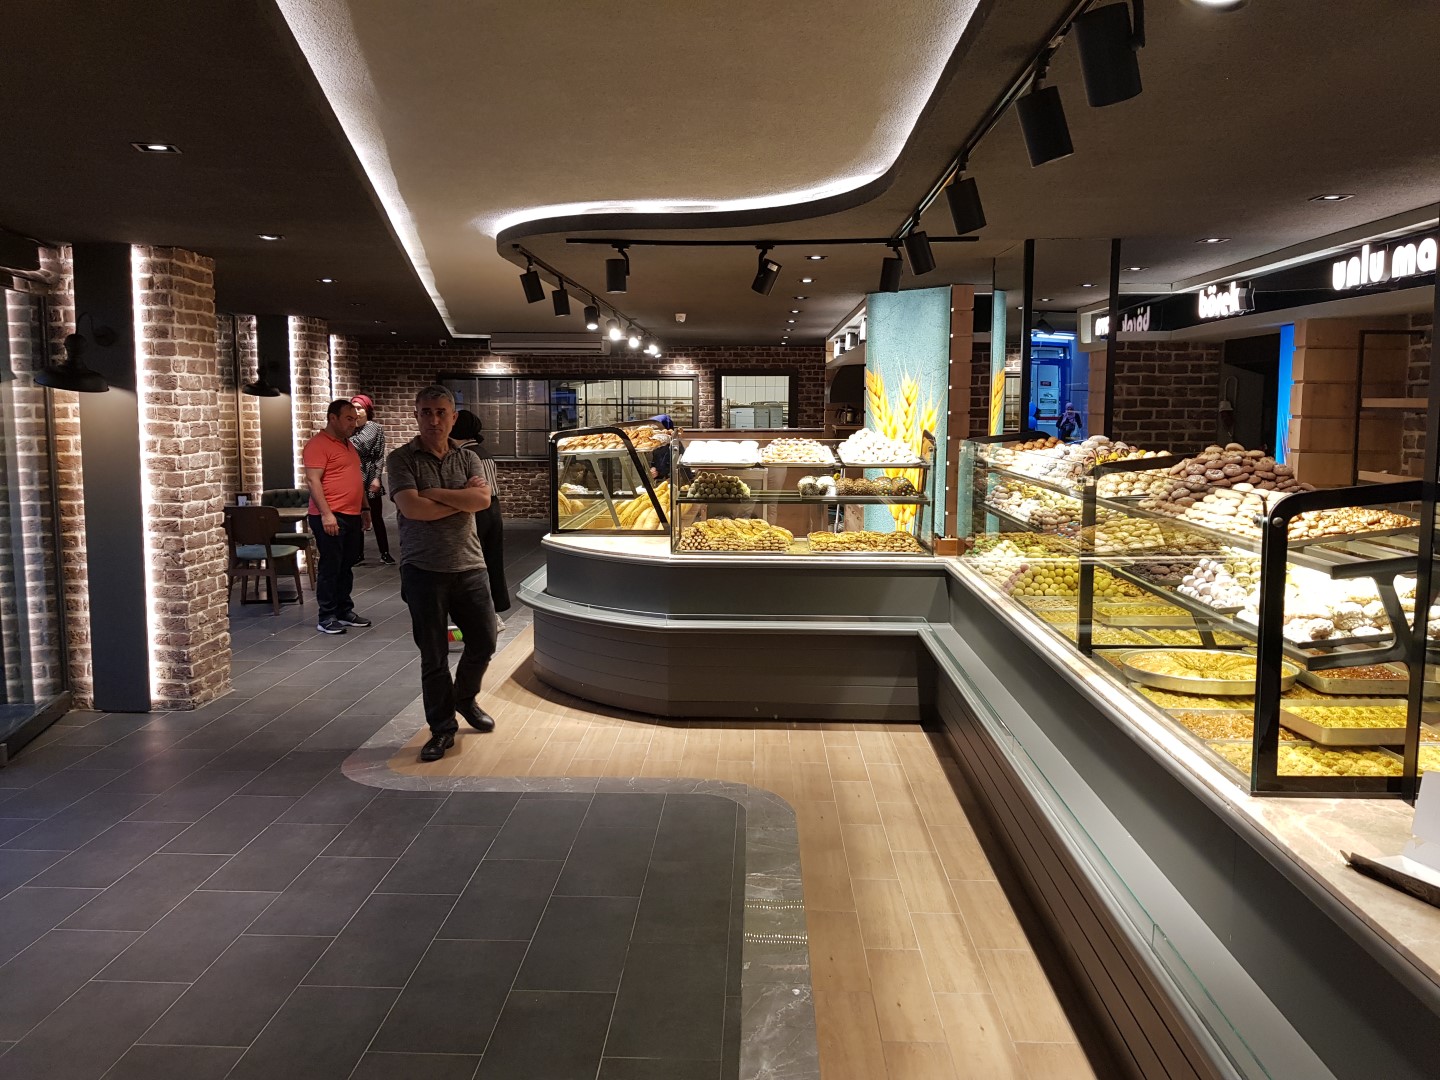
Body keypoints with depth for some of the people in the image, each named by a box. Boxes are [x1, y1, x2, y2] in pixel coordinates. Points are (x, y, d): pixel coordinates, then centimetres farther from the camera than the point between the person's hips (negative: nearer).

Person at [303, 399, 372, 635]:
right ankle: (326, 618, 2)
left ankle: (345, 611, 21)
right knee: (330, 567, -4)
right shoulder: (318, 444, -10)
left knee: (346, 567, 13)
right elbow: (312, 480, -17)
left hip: (352, 516, 9)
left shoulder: (347, 445, 18)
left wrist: (364, 508, 23)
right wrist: (326, 514, -23)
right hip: (330, 517, -8)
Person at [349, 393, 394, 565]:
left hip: (370, 478, -2)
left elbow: (380, 456, -3)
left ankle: (385, 553, 7)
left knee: (376, 517, 1)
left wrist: (376, 478, -10)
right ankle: (359, 553, 15)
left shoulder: (376, 429, -1)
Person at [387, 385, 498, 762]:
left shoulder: (468, 459, 8)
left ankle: (465, 698, 38)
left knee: (484, 640, 10)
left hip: (470, 566, 4)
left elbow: (482, 500, -9)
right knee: (433, 654, 4)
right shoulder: (401, 459, -2)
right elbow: (411, 508, -17)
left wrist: (434, 492, -13)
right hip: (424, 570, -3)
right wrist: (461, 498, -9)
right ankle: (442, 728, 17)